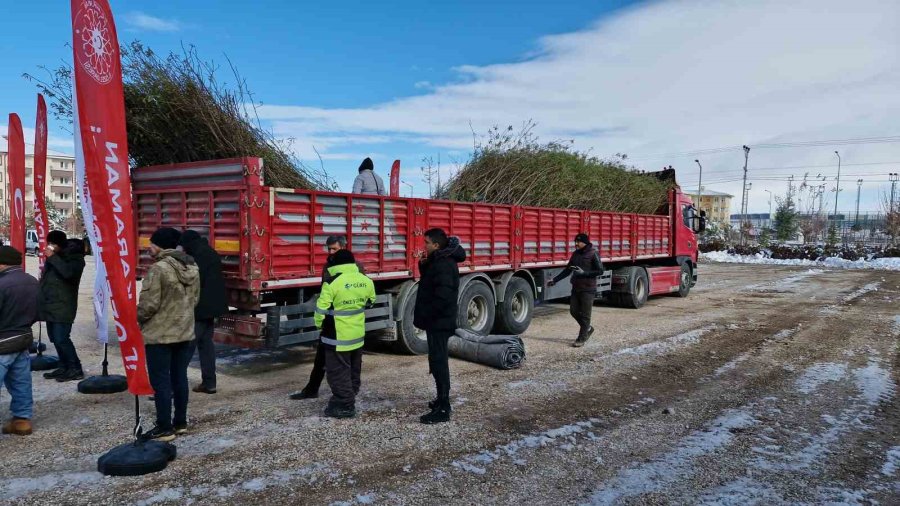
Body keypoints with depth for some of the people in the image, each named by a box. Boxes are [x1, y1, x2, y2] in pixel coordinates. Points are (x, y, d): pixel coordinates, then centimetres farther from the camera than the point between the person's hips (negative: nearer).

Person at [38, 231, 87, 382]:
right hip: (50, 304, 8)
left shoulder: (74, 256, -9)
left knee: (61, 339, -12)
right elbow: (46, 277, 25)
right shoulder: (53, 256, 15)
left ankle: (76, 369, -6)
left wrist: (53, 257, -23)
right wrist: (41, 298, 20)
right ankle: (64, 367, 19)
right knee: (55, 338, 10)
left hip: (63, 306, -8)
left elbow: (69, 273, -29)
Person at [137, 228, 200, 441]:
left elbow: (149, 304, -18)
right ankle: (181, 422, 23)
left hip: (159, 334, -7)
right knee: (180, 377, 15)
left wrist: (137, 318, 1)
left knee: (160, 380, 2)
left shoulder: (158, 268, -18)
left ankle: (165, 428, 7)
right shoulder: (192, 267, 5)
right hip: (185, 332, 7)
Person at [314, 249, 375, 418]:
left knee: (338, 372, 3)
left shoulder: (332, 282, -18)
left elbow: (322, 308, -14)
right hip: (358, 335, 7)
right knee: (353, 371, 17)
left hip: (338, 336, -7)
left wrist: (319, 324, 5)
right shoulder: (366, 281, 0)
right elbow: (370, 301, 16)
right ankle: (348, 401, 29)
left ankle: (345, 406, 5)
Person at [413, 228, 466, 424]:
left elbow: (442, 298, -27)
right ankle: (443, 400, 29)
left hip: (439, 322, -11)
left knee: (438, 362, -7)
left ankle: (442, 410, -3)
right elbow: (430, 286, 21)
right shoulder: (439, 261, 12)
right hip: (438, 321, 11)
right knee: (438, 361, 18)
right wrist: (424, 266, 5)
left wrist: (424, 317, -17)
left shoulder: (444, 265, -20)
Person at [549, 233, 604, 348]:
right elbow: (568, 270, 18)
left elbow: (600, 271, -11)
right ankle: (587, 329, 29)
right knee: (574, 311, 8)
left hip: (588, 289, -7)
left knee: (585, 315, -2)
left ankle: (581, 339, 6)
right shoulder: (575, 254, 10)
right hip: (576, 288, 7)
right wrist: (555, 280, 13)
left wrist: (584, 273, -20)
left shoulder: (593, 254, -9)